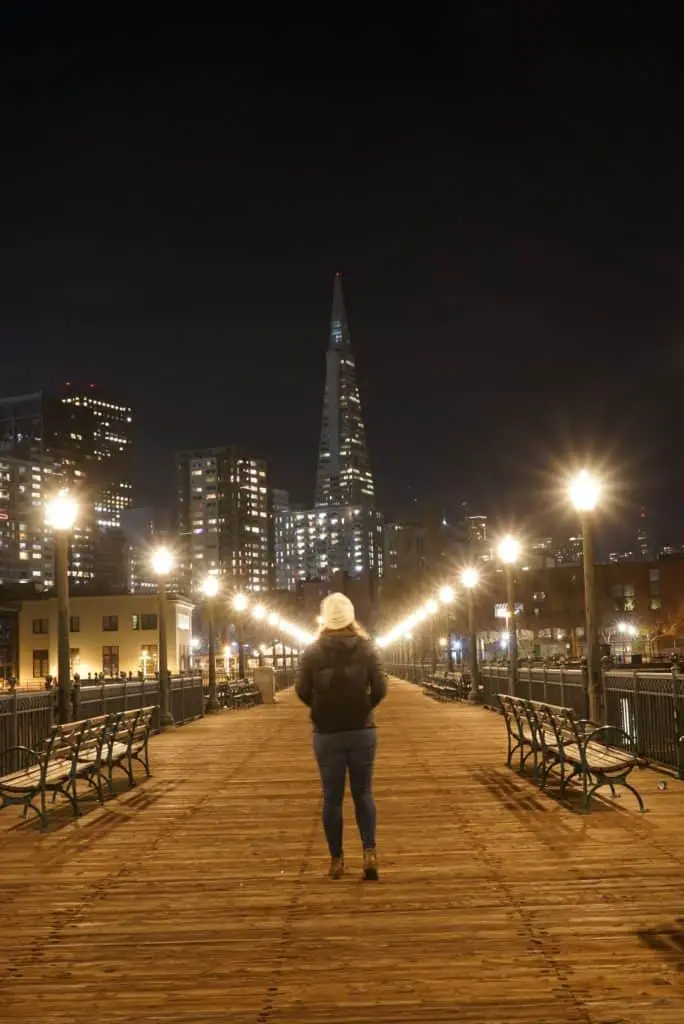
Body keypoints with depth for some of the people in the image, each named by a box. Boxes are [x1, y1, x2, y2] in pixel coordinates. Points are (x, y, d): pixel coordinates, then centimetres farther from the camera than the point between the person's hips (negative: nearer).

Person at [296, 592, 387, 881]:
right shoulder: (366, 648, -3)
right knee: (363, 792, 11)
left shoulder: (312, 652, -4)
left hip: (326, 734, 0)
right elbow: (380, 689, -7)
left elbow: (302, 691, -7)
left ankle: (337, 859, 13)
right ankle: (369, 851, -4)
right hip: (362, 731, 1)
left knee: (332, 797, 8)